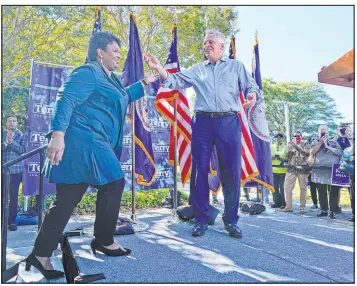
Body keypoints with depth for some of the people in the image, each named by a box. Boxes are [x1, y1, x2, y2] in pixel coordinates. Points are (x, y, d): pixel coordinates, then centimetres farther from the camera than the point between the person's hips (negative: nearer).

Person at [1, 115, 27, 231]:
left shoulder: (22, 136, 5)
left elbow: (22, 150, -8)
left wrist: (12, 141, -19)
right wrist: (6, 142, -16)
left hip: (16, 170, -1)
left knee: (14, 196, 1)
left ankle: (12, 221, 7)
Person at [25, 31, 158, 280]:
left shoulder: (110, 77, 23)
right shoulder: (87, 73, -8)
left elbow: (123, 98, 40)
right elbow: (65, 101, -19)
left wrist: (145, 82, 35)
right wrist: (58, 135, -30)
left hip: (91, 144, 10)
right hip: (82, 141, -10)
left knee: (67, 200, 8)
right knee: (114, 183, -3)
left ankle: (41, 255, 14)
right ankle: (103, 241, 13)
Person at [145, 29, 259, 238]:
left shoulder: (236, 66, 16)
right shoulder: (197, 70, 19)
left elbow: (251, 85, 8)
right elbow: (175, 81, 10)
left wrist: (252, 95, -16)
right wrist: (158, 67, -5)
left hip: (229, 122, -1)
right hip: (203, 122, 2)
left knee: (231, 172, 0)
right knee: (201, 171, 1)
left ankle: (231, 220, 13)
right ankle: (201, 219, 12)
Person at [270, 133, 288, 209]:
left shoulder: (286, 147, 3)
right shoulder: (271, 146, 11)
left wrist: (283, 159, -16)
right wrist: (271, 157, -9)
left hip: (283, 170, -3)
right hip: (273, 170, 3)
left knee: (282, 187, -2)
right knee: (275, 187, 7)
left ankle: (283, 203, 7)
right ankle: (277, 202, 17)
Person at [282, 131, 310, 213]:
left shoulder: (305, 144, 4)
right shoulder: (291, 144, 11)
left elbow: (307, 153, -16)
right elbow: (287, 158, 8)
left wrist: (297, 146, -21)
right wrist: (290, 150, -9)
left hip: (303, 169, -2)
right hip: (292, 168, 2)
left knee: (303, 188, 2)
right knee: (287, 186, -4)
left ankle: (302, 207, 12)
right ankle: (288, 206, 3)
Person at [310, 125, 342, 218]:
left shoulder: (334, 142, 11)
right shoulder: (315, 143, 11)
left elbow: (340, 152, -4)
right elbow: (312, 152, -7)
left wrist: (327, 146, -6)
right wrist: (320, 142, -8)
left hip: (333, 170, -1)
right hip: (319, 171, 1)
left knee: (333, 193, -2)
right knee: (321, 193, 7)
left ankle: (332, 212, 4)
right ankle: (324, 210, 17)